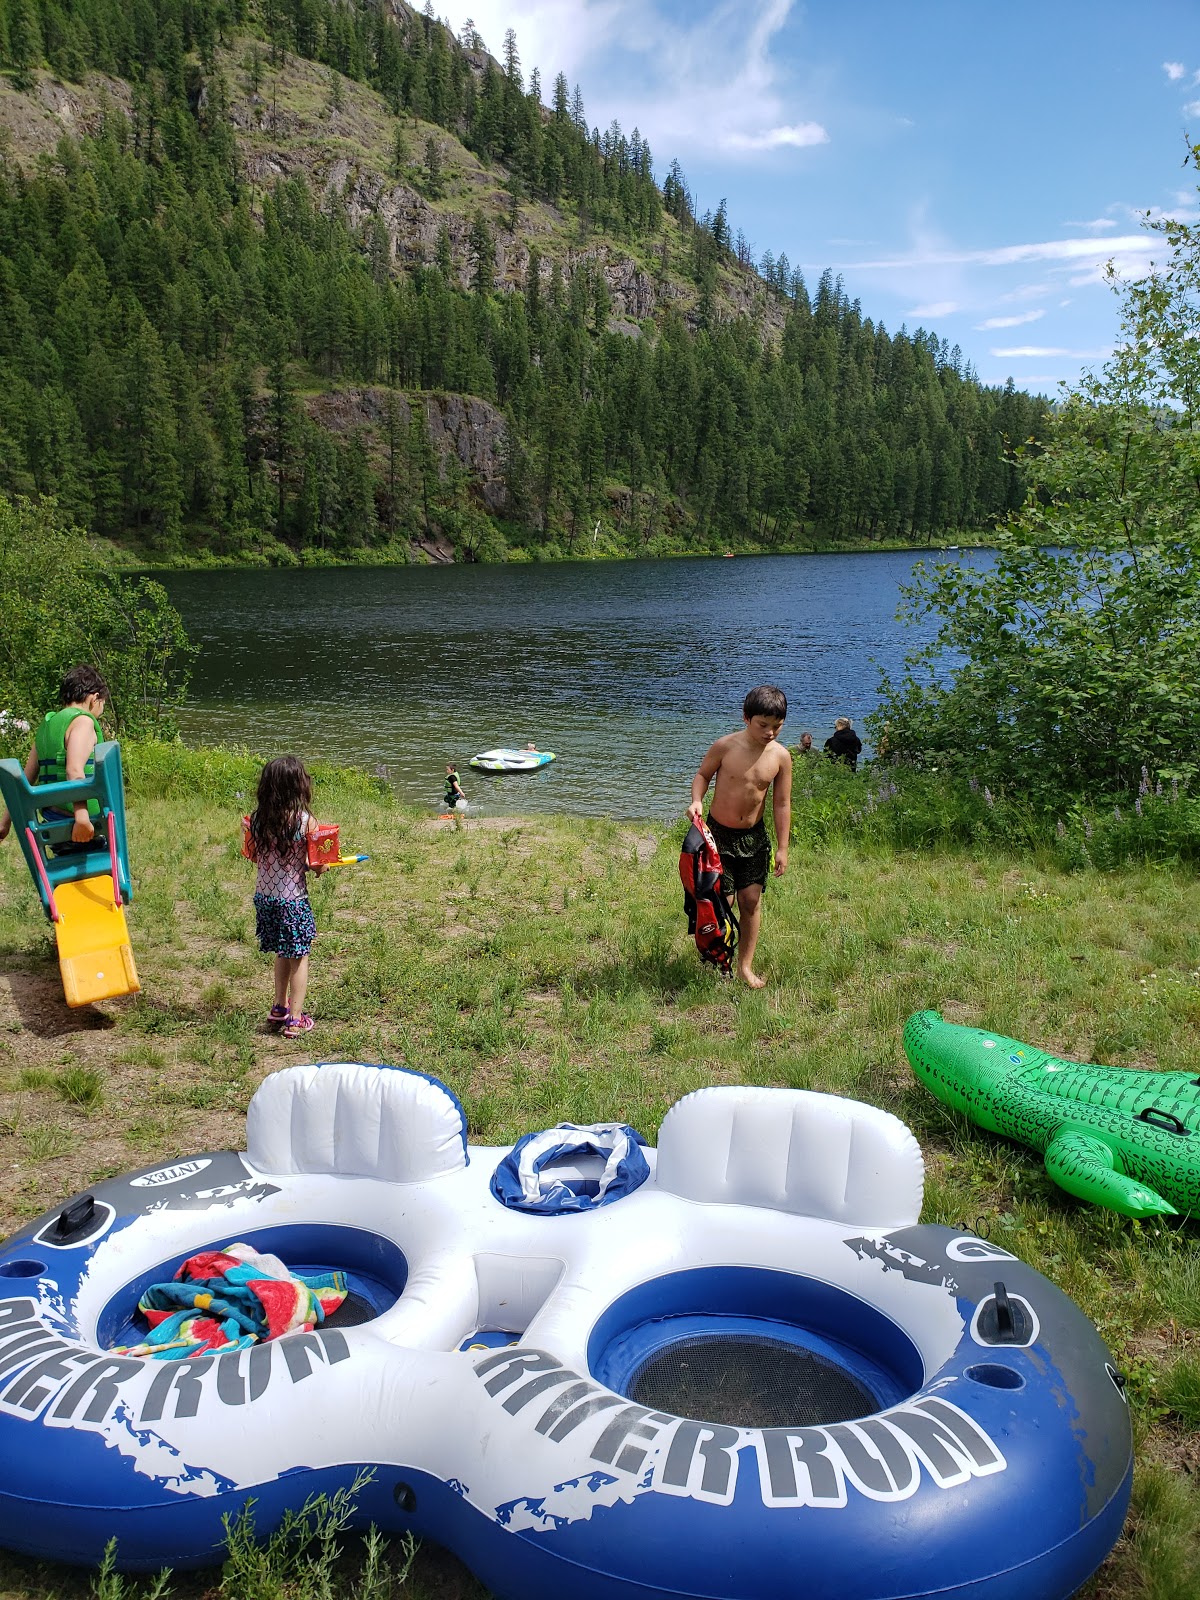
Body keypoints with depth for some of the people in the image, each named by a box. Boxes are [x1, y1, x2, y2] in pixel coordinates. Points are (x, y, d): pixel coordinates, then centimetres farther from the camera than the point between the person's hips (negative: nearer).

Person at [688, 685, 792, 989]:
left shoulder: (781, 756, -9)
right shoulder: (725, 746, -15)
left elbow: (782, 803, -2)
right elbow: (703, 774, 2)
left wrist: (782, 848, -1)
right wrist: (696, 801, -18)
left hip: (754, 837, 2)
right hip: (718, 833, -2)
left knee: (751, 901, 5)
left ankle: (745, 966, 21)